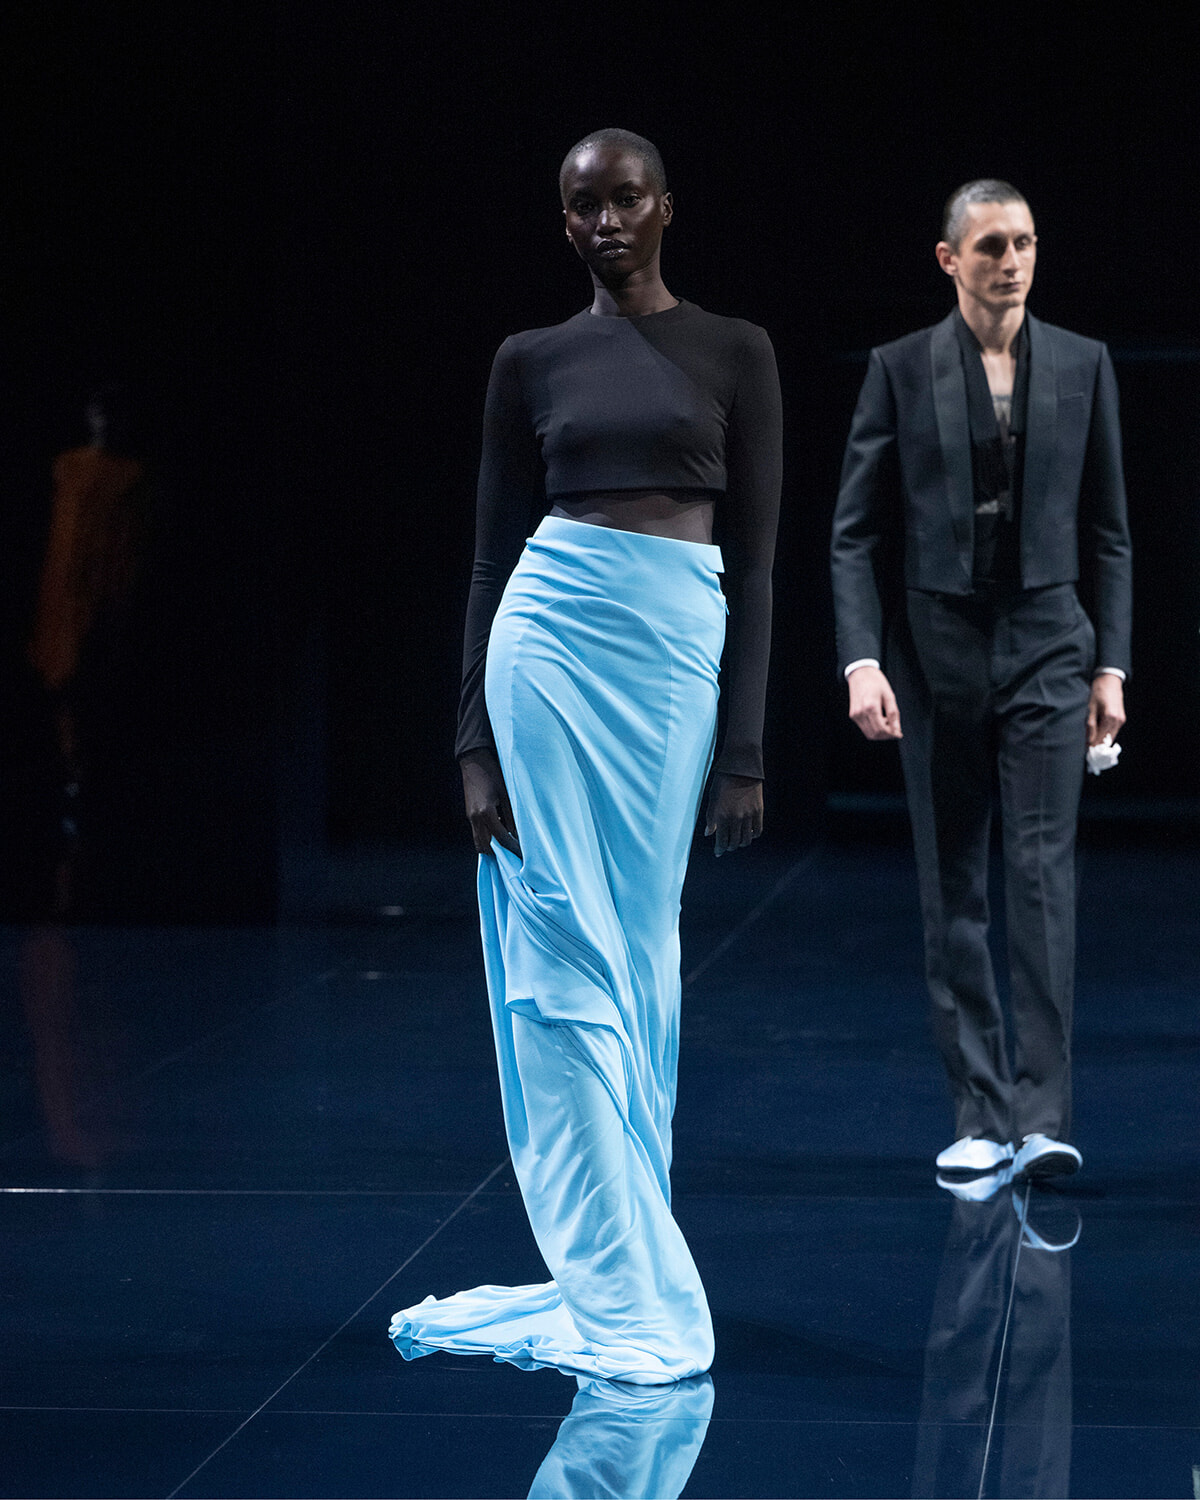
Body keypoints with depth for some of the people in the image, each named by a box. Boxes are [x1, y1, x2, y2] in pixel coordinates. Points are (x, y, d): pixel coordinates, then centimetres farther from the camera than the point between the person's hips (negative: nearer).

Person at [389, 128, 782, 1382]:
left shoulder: (734, 355, 5)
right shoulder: (531, 362, 8)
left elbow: (755, 558, 3)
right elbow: (490, 558, 8)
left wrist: (744, 750, -2)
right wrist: (475, 742, 1)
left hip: (680, 650, 0)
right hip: (552, 637, 0)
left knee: (638, 954, 6)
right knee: (564, 950, -5)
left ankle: (622, 1263, 16)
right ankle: (621, 1287, 0)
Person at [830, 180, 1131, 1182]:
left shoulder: (1082, 366, 5)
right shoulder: (900, 370, 1)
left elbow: (1108, 528, 8)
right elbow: (856, 531, 0)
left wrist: (1112, 665, 2)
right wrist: (862, 661, -10)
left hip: (1045, 648, 0)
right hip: (935, 649, 0)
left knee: (1045, 873, -10)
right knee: (952, 893, 4)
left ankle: (1045, 1116, -11)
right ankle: (981, 1117, 10)